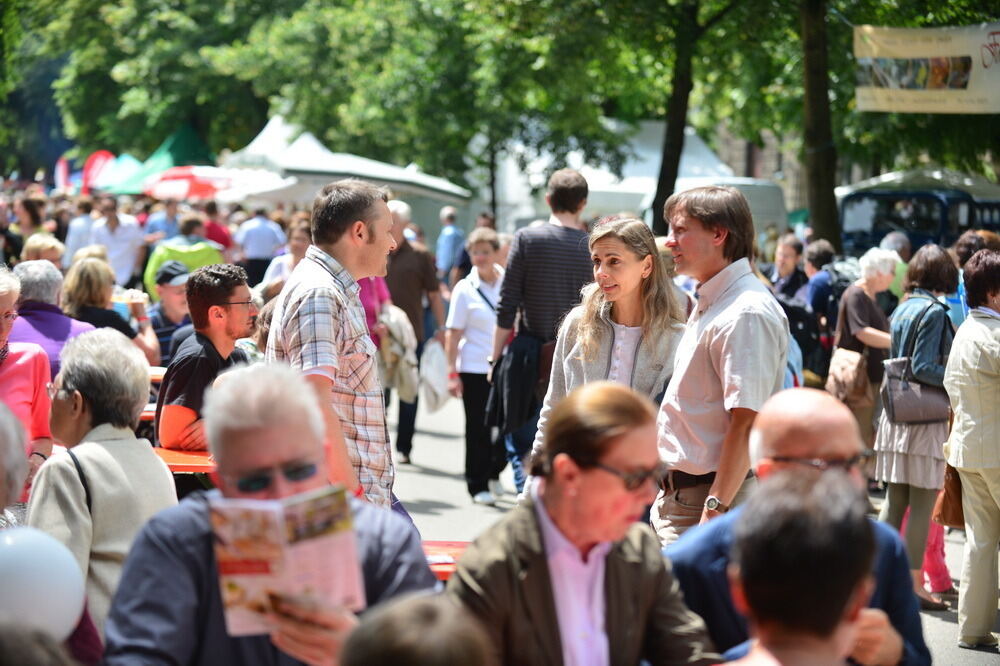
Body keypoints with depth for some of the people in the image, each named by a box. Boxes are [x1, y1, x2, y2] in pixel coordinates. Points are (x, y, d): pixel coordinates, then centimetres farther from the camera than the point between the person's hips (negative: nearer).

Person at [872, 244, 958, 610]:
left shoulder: (902, 309, 11)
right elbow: (923, 368, -19)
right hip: (924, 419, -8)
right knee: (922, 505, -2)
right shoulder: (934, 311, -13)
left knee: (894, 500, 14)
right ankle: (914, 585, 1)